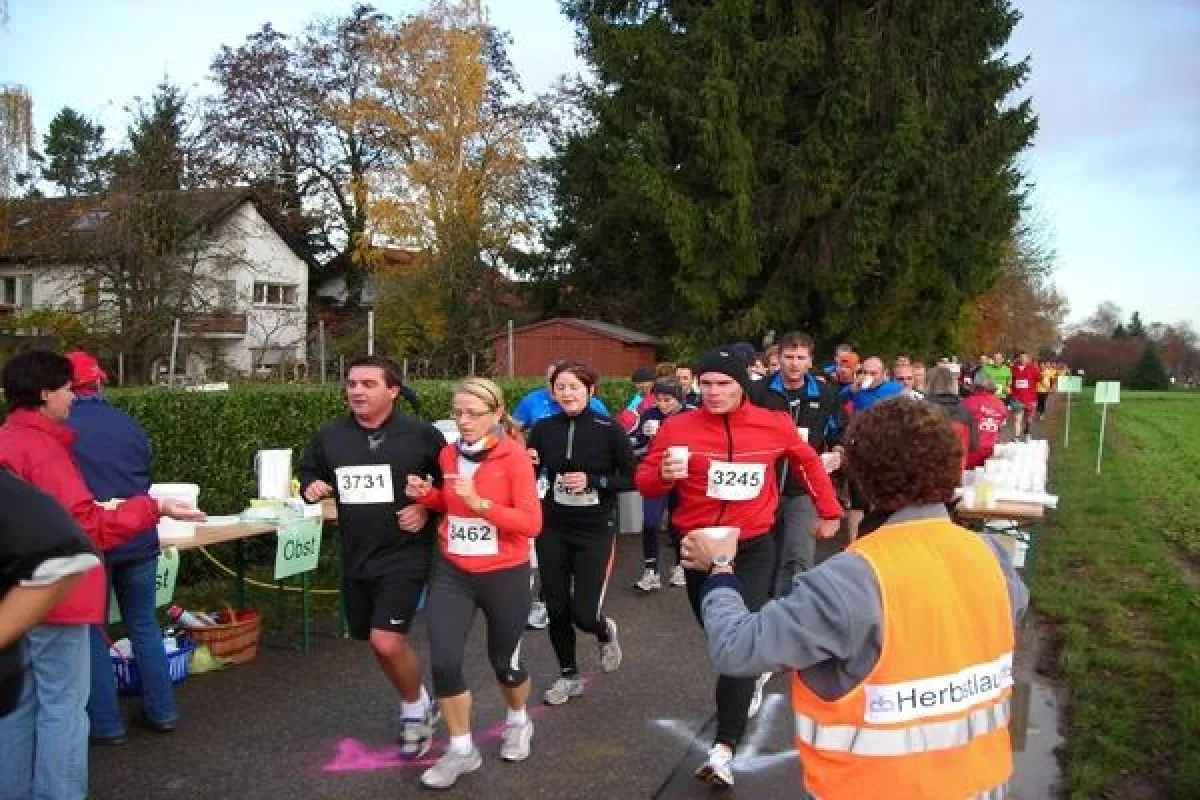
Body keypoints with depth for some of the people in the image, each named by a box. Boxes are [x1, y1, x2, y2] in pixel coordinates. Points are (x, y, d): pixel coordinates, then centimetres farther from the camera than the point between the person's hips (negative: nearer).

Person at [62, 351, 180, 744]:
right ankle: (162, 711, 21)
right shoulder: (130, 426, 6)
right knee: (144, 625, 15)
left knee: (91, 632, 10)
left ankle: (105, 724, 15)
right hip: (138, 539, 4)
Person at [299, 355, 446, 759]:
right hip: (356, 559, 6)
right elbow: (307, 472, 18)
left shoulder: (421, 434, -10)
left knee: (387, 641, -16)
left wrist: (427, 510, -13)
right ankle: (419, 703, 42)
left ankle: (415, 708, 14)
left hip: (404, 556, -5)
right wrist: (310, 488, -4)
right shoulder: (330, 436, 1)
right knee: (379, 643, 16)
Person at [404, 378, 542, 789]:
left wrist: (480, 503, -29)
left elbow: (532, 524, -19)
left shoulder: (514, 456, -16)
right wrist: (427, 496, -2)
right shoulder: (448, 455, 1)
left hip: (505, 575, -4)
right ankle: (461, 750, 16)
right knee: (443, 662, -6)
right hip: (452, 573, 4)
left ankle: (518, 722, 46)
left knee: (504, 662, 14)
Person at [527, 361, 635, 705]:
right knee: (556, 610, 8)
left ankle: (606, 632, 33)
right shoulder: (543, 429, -2)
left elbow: (631, 479, -7)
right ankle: (568, 675, 32)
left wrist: (592, 481, -20)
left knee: (584, 615, -4)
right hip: (551, 531, 3)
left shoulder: (609, 429, -11)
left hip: (595, 531, -3)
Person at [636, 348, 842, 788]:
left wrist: (829, 511, 18)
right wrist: (664, 474, -26)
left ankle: (724, 748, -13)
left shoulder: (774, 425, -6)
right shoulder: (678, 427, -9)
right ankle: (754, 670, 53)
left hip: (753, 549, -1)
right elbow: (644, 481, -4)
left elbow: (807, 462, 13)